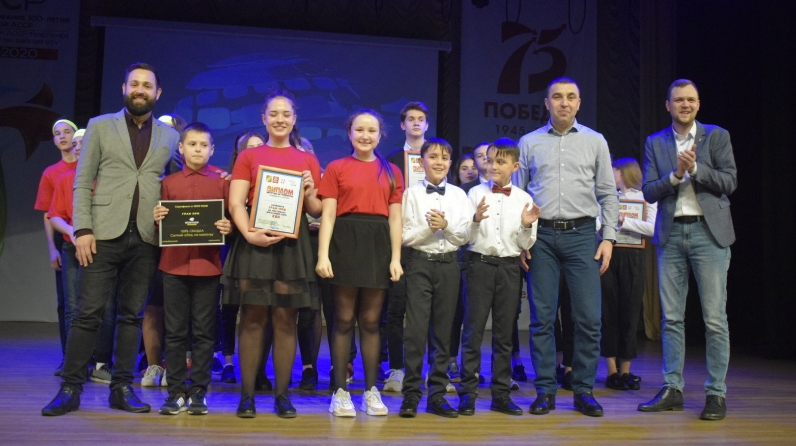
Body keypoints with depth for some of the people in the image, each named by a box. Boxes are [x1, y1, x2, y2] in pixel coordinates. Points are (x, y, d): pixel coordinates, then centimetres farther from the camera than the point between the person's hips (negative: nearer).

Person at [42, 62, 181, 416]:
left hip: (146, 238, 2)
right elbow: (82, 183, 4)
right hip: (105, 234, -1)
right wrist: (82, 230, -6)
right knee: (88, 312, -2)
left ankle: (122, 388, 13)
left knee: (131, 315, 6)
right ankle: (70, 388, 7)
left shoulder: (169, 136, 13)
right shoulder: (100, 126, 9)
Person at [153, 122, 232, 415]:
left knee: (204, 332, 4)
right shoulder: (168, 183, 10)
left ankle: (199, 392, 13)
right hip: (174, 264, 1)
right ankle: (176, 391, 14)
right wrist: (157, 220, -8)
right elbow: (160, 224, 13)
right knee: (175, 331, 5)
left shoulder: (221, 183, 6)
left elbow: (230, 220, 7)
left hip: (208, 265, -1)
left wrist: (228, 228, -14)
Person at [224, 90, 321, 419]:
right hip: (255, 240, -1)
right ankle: (247, 394, 8)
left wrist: (309, 194, -8)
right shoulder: (249, 156, 12)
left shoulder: (307, 160, 15)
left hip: (292, 242, 1)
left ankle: (282, 394, 9)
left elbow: (317, 211, 13)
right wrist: (249, 233, -16)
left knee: (285, 319, 1)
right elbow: (236, 203, 1)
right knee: (253, 317, 0)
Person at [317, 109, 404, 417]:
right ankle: (340, 391, 11)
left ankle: (371, 391, 17)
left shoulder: (391, 172, 11)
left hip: (378, 245, 2)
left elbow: (395, 218, 8)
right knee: (344, 320, 2)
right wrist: (322, 255, -10)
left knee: (371, 322, 8)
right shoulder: (336, 168, 5)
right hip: (345, 242, -2)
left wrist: (396, 258, 0)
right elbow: (328, 215, -1)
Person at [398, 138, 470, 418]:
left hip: (448, 265, 3)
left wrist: (446, 226, -13)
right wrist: (429, 228, -17)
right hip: (420, 263, -2)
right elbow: (404, 236, -4)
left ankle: (437, 394, 15)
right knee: (416, 330, -5)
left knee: (442, 331, 6)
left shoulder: (459, 195, 9)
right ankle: (411, 394, 5)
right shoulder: (412, 193, 2)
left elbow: (464, 237, 3)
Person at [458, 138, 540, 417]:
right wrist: (476, 220, -19)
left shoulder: (524, 199, 5)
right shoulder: (476, 194, 2)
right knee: (473, 330, -1)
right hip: (480, 264, -1)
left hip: (509, 266, 2)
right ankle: (467, 393, 7)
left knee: (504, 333, 8)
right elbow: (466, 237, 0)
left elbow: (526, 245, 6)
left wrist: (527, 226, -13)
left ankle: (501, 394, 17)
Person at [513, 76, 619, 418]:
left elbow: (608, 194, 9)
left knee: (589, 318, -2)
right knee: (541, 318, 1)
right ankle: (545, 391, 12)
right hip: (541, 236, 0)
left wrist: (608, 237, 0)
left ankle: (583, 391, 12)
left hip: (581, 235, 0)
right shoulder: (529, 143, 10)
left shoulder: (595, 142, 10)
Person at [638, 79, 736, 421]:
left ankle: (716, 393, 6)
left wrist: (695, 168, -15)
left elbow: (729, 182, -3)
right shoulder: (655, 143, 11)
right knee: (671, 317, 6)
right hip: (670, 233, 2)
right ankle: (672, 389, 14)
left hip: (708, 232, -2)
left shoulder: (717, 136, 6)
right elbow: (649, 191, 3)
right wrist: (676, 174, -12)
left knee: (715, 318, -2)